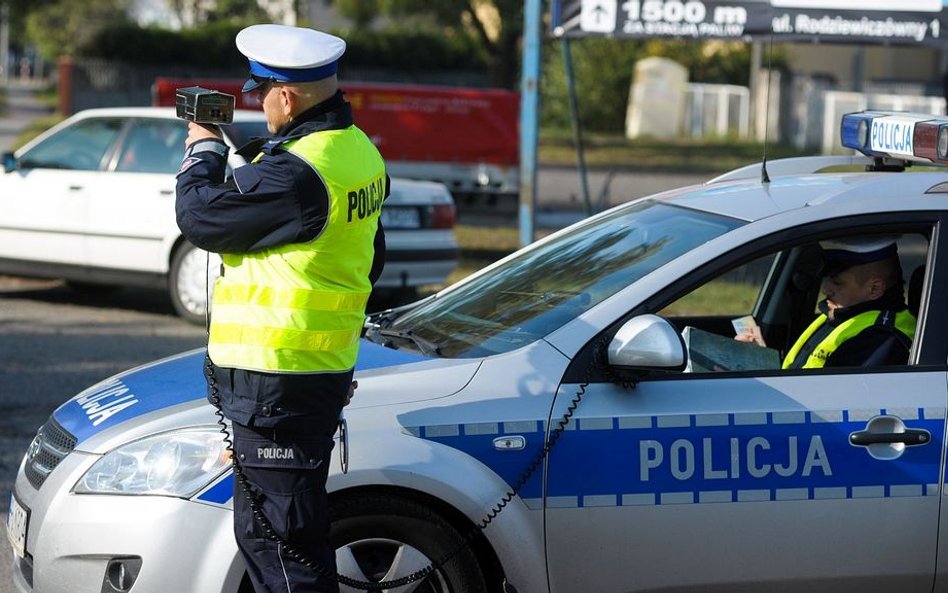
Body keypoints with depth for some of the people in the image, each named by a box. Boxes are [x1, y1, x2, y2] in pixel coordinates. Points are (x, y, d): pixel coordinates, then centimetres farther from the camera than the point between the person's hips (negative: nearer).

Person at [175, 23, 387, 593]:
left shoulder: (296, 172, -22)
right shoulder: (358, 150, 10)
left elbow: (202, 217, -12)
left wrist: (203, 152, 5)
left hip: (277, 381, -10)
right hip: (327, 369, 10)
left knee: (279, 534, -5)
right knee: (262, 528, 19)